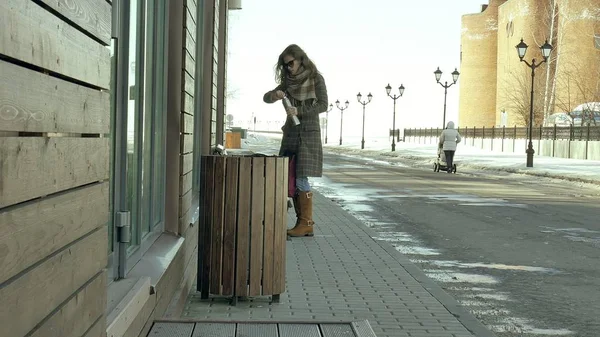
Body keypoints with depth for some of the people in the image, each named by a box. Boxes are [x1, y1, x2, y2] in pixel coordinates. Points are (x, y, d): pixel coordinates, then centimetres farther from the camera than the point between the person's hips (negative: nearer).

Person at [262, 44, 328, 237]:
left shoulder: (316, 78, -1)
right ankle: (302, 222, 6)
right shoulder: (288, 82, 14)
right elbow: (266, 98, 13)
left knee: (301, 179, -12)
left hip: (308, 132, -6)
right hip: (290, 133, 6)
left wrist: (299, 111, -18)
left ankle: (307, 223, -7)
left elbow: (323, 105, -8)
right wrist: (274, 95, -10)